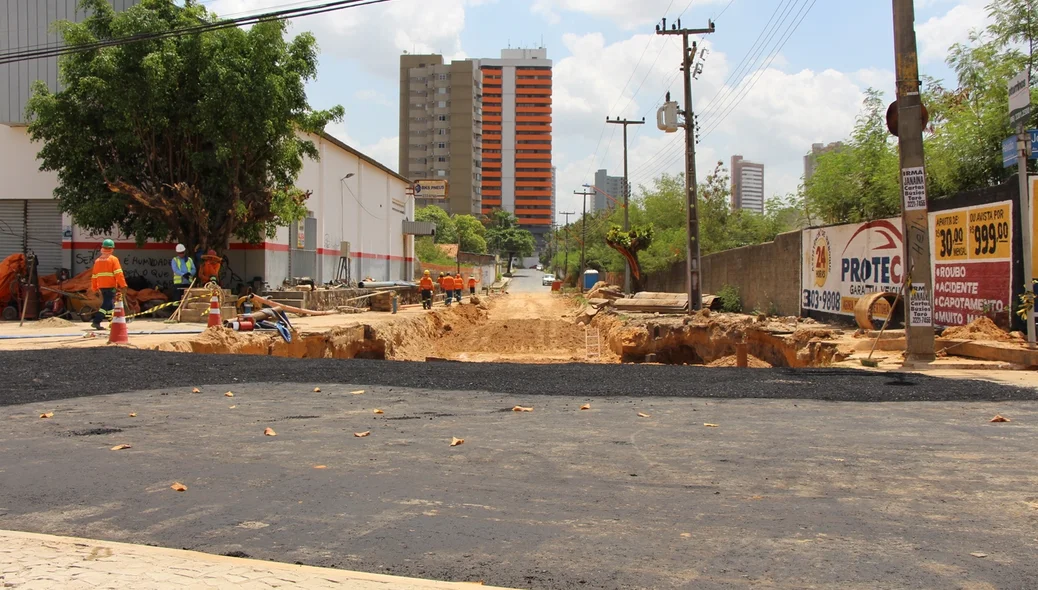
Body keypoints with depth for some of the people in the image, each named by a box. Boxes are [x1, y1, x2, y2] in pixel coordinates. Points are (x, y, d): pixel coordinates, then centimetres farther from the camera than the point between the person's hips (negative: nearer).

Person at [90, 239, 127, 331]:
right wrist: (123, 285, -12)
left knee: (110, 305, 17)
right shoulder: (113, 259, -5)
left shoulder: (97, 260, 14)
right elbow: (118, 273, -13)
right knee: (107, 304, -7)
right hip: (111, 286, -7)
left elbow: (94, 275, 16)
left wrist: (94, 288, 21)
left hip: (101, 286, 7)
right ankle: (96, 322, -17)